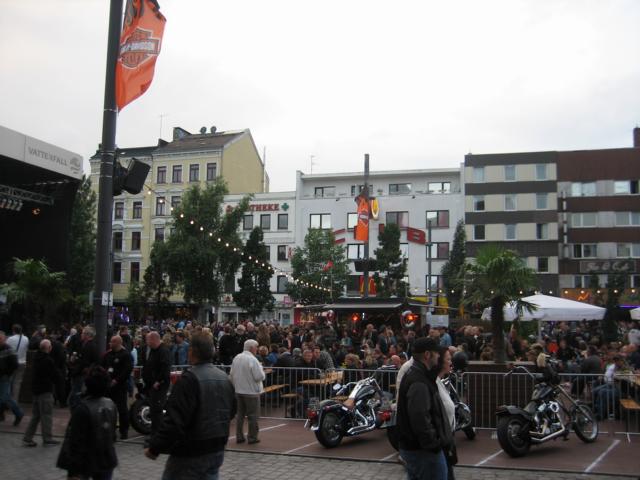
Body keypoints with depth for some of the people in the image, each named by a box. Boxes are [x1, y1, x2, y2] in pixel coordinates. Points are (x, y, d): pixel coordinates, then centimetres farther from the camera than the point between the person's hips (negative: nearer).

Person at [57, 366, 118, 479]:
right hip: (107, 461, 5)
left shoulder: (83, 408, -21)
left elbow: (77, 441, -20)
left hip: (87, 462, -5)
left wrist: (74, 471, -17)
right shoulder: (110, 404, 0)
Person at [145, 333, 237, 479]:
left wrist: (155, 447, -17)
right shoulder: (224, 378, 8)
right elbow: (231, 412, 18)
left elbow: (175, 419, -23)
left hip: (190, 452, -8)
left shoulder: (189, 379, -19)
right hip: (217, 449, 8)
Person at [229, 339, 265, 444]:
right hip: (251, 391, -6)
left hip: (238, 391, 7)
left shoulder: (236, 358, 3)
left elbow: (231, 375, 9)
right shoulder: (253, 360, -18)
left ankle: (239, 436, 18)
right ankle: (252, 437, 9)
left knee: (240, 414, 14)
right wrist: (261, 369, -1)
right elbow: (259, 377, -20)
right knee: (253, 416, 4)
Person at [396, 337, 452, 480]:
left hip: (412, 446, 10)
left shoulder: (414, 375, 12)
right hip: (424, 450, -10)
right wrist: (434, 444, -21)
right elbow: (420, 419, -29)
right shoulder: (419, 382, -22)